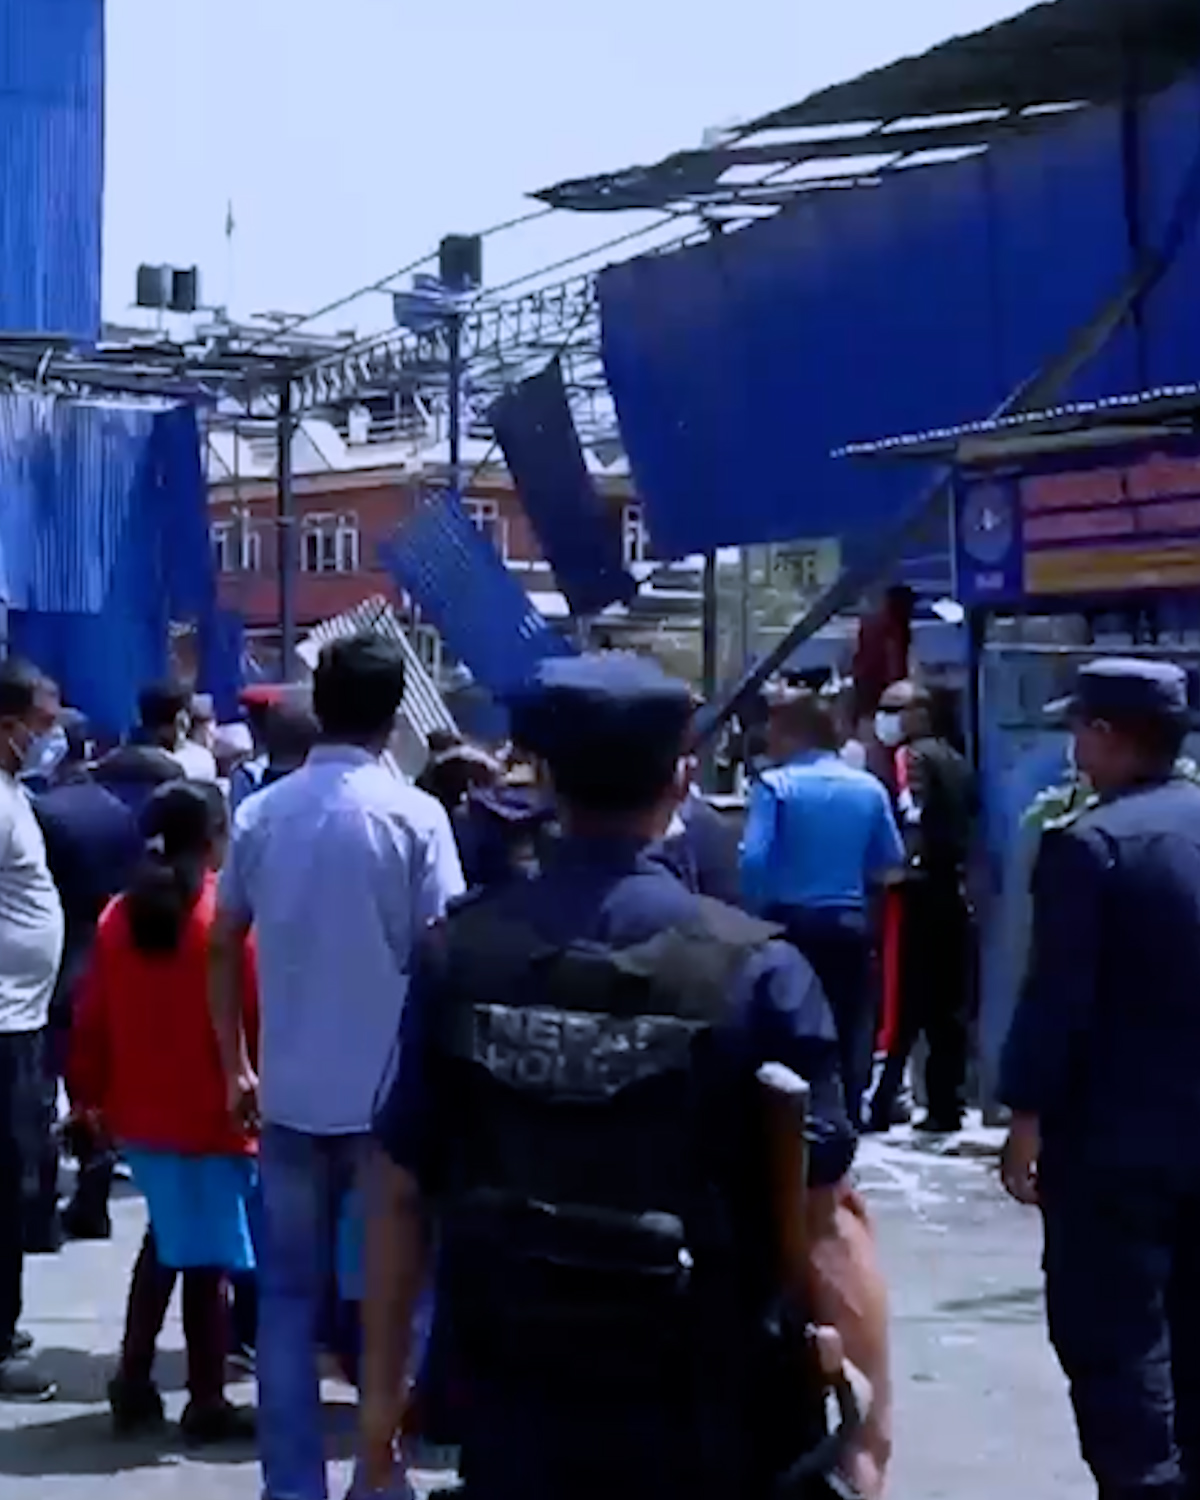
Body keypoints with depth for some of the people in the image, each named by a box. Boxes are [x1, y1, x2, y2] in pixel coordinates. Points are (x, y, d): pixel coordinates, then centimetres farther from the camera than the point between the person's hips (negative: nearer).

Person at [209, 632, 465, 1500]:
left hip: (290, 1091, 3)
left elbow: (224, 947, 6)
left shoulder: (262, 814, 2)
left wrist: (236, 1065, 15)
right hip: (385, 1089, -3)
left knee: (290, 1293, 10)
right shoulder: (414, 815, -8)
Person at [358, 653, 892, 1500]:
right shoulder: (753, 972, -12)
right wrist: (871, 1426, -8)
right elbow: (821, 1224, -15)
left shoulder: (459, 955, -4)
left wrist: (382, 1393, 10)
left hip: (510, 1412, 3)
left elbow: (400, 1194, 0)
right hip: (692, 1429, -2)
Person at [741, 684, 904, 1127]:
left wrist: (755, 911, -2)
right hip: (850, 925, 3)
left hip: (791, 925, -3)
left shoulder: (775, 785, -9)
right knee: (849, 1032, 12)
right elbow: (890, 862, 7)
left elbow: (753, 859, -17)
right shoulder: (869, 788, 2)